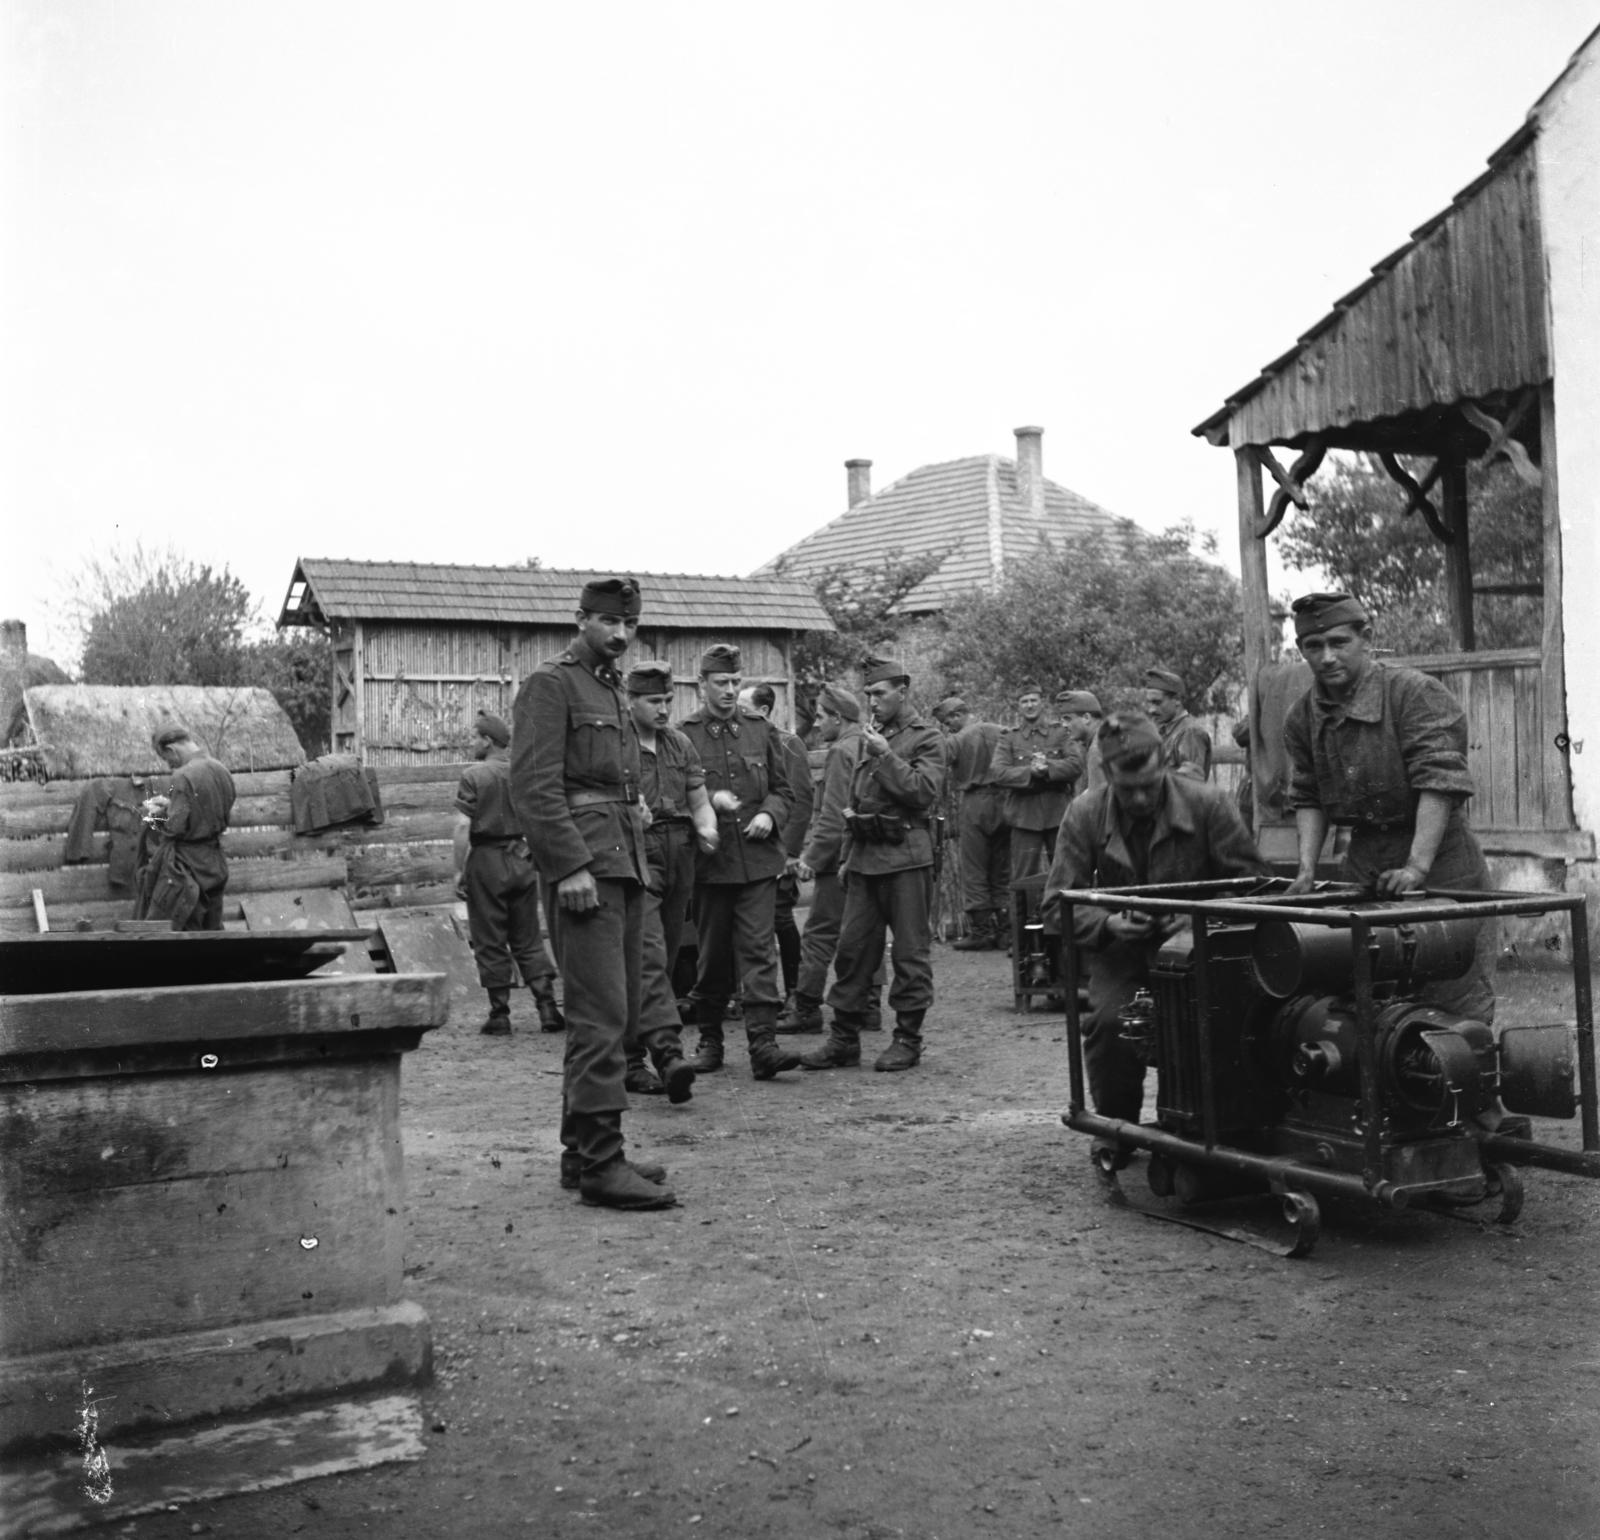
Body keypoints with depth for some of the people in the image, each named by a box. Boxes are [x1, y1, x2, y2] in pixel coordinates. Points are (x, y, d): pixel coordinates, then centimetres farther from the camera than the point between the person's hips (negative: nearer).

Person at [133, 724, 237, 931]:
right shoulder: (221, 771, 4)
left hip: (186, 866, -8)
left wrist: (159, 813, 0)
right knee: (210, 929, 15)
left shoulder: (183, 777, -19)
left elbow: (176, 827, -20)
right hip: (215, 863, 8)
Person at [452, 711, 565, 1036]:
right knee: (529, 939, 11)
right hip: (522, 859, 5)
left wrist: (459, 870, -9)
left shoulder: (473, 776, -9)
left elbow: (462, 827, -14)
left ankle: (500, 1015, 6)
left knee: (490, 943, 4)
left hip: (486, 861, -5)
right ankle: (548, 1007, 2)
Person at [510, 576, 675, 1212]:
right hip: (584, 868, -10)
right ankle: (601, 1164, -8)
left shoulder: (614, 691, 22)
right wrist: (571, 865, -21)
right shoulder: (550, 684, -5)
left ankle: (581, 1150, 20)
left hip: (625, 866, 10)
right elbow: (534, 785, -15)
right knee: (601, 1015, -12)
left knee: (619, 1013, 11)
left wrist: (637, 807, 11)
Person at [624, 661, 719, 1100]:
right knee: (649, 958, -19)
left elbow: (700, 803, 17)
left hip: (678, 862, 6)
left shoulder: (680, 745, 14)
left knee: (663, 963, 10)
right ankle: (668, 1054, -28)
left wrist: (707, 829, -3)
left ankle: (630, 1059, 21)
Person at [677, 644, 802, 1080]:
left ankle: (763, 1044, -9)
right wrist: (709, 800, -17)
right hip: (709, 861, -1)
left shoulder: (761, 729, 9)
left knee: (757, 951, -6)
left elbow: (784, 789, 14)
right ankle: (709, 1040, 23)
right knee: (712, 956, 9)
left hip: (758, 860, 1)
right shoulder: (684, 734, 0)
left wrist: (769, 815, -6)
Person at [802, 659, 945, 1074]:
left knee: (910, 950, 1)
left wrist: (885, 756, -16)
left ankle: (908, 1039, 10)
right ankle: (843, 1038, 13)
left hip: (906, 857, -6)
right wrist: (847, 855, 19)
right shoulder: (871, 736, 17)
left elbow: (923, 792, -17)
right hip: (865, 856, 7)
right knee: (852, 946, 6)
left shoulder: (927, 738, -3)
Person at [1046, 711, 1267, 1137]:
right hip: (1120, 948, 1)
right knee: (1108, 1019, -25)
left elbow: (1251, 881, -6)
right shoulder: (1084, 814, -7)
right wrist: (1107, 923, -25)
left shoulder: (1208, 803, -10)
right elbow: (1059, 901, -5)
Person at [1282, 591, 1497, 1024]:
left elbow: (1439, 783, -20)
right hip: (1364, 867, 5)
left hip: (1440, 866, -5)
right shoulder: (1302, 717, 6)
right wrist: (1307, 869, -3)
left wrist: (1417, 868, -29)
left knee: (1458, 1012, -2)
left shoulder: (1416, 693, -12)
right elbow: (1308, 799, 11)